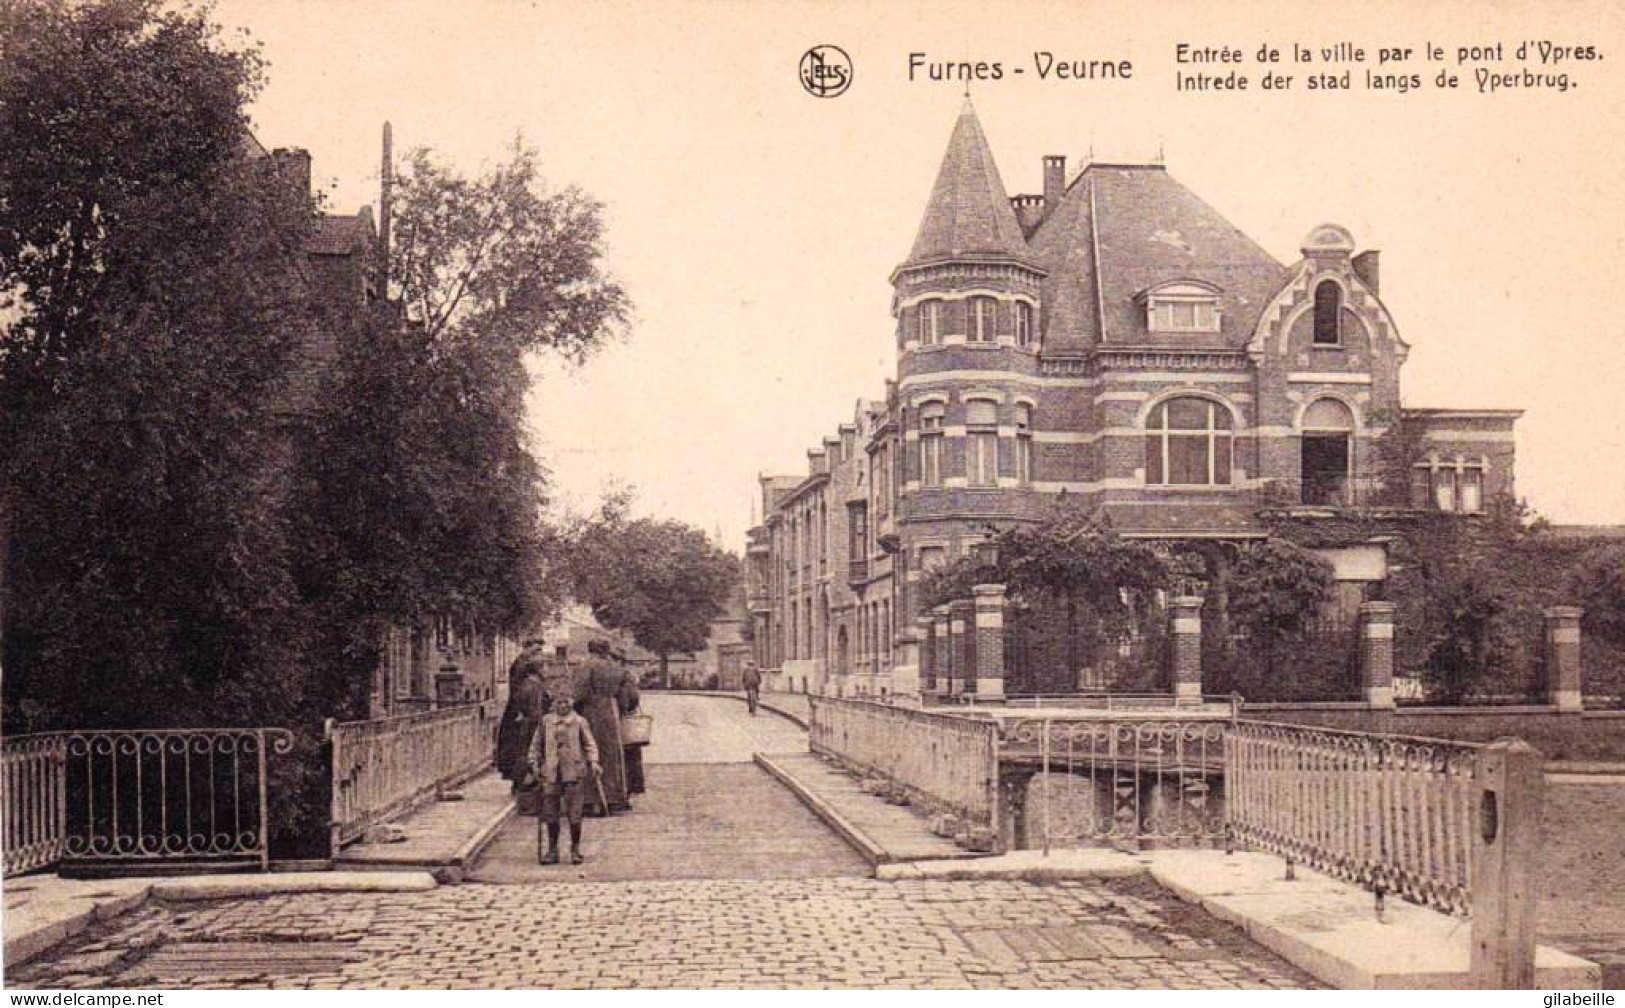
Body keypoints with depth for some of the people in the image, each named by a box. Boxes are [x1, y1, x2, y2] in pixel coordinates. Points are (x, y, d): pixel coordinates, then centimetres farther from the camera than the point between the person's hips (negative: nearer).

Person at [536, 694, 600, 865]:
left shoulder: (579, 721, 3)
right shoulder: (546, 721, 9)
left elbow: (589, 744, 3)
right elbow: (538, 743, 17)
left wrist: (593, 762, -11)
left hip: (573, 772, -2)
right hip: (551, 773, 2)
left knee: (574, 814, -1)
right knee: (550, 813, 4)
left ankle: (575, 850, 11)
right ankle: (552, 850, 16)